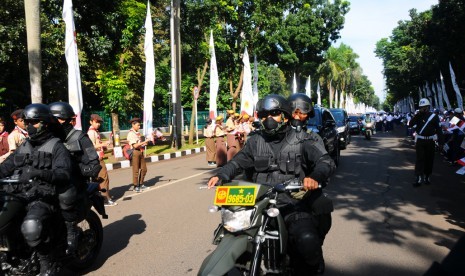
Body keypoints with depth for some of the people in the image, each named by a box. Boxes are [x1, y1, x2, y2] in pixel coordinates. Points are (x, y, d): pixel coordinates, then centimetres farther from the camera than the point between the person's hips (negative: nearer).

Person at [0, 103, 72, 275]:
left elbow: (64, 174, -16)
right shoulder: (23, 147, 22)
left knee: (31, 227, -33)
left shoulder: (56, 146, 0)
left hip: (43, 197, -7)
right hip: (20, 195, 7)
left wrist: (39, 173, -32)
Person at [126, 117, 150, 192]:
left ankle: (141, 184, 24)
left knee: (143, 169, 11)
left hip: (140, 152, 8)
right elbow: (135, 145, -18)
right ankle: (135, 186, 12)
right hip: (135, 152, -8)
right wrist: (144, 142, -17)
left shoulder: (138, 133, 14)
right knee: (136, 170, 0)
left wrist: (144, 144, 2)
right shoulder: (131, 134, -11)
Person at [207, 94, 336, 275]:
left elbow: (326, 161, -6)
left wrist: (315, 176, -29)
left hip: (292, 204, -3)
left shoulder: (301, 141, 4)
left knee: (307, 241, -29)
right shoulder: (255, 141, 14)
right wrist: (221, 176, -11)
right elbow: (238, 162, 9)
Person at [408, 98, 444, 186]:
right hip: (420, 141, 0)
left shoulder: (434, 116, -3)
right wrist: (418, 114, -17)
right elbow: (410, 124, -11)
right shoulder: (418, 116, 3)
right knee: (420, 159, -4)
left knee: (429, 159, 8)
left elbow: (439, 129, -3)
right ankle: (418, 178, -8)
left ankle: (427, 176, 23)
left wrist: (441, 142, -7)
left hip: (430, 141, 0)